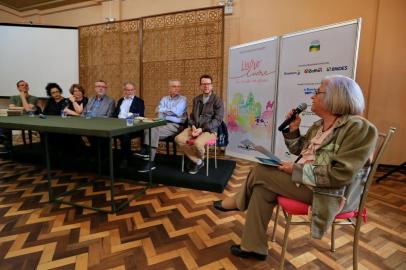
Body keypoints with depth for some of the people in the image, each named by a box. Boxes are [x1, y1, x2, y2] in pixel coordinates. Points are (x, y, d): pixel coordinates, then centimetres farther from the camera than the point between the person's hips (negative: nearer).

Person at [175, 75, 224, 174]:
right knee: (178, 139, -20)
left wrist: (202, 129, -20)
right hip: (194, 128, 5)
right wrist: (193, 126, -6)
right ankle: (198, 161, -5)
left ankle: (199, 158, 5)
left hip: (209, 130, -5)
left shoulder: (217, 100, -4)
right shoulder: (196, 99, 14)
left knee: (197, 143, -34)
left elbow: (218, 120, -11)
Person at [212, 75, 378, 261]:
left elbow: (341, 174, -24)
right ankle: (254, 247, 5)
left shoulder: (359, 128, -17)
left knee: (260, 172, -13)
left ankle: (240, 202, 18)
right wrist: (292, 128, -1)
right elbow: (297, 150, 16)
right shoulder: (318, 125, 9)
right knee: (263, 188, -9)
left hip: (327, 193, -8)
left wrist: (297, 170, -21)